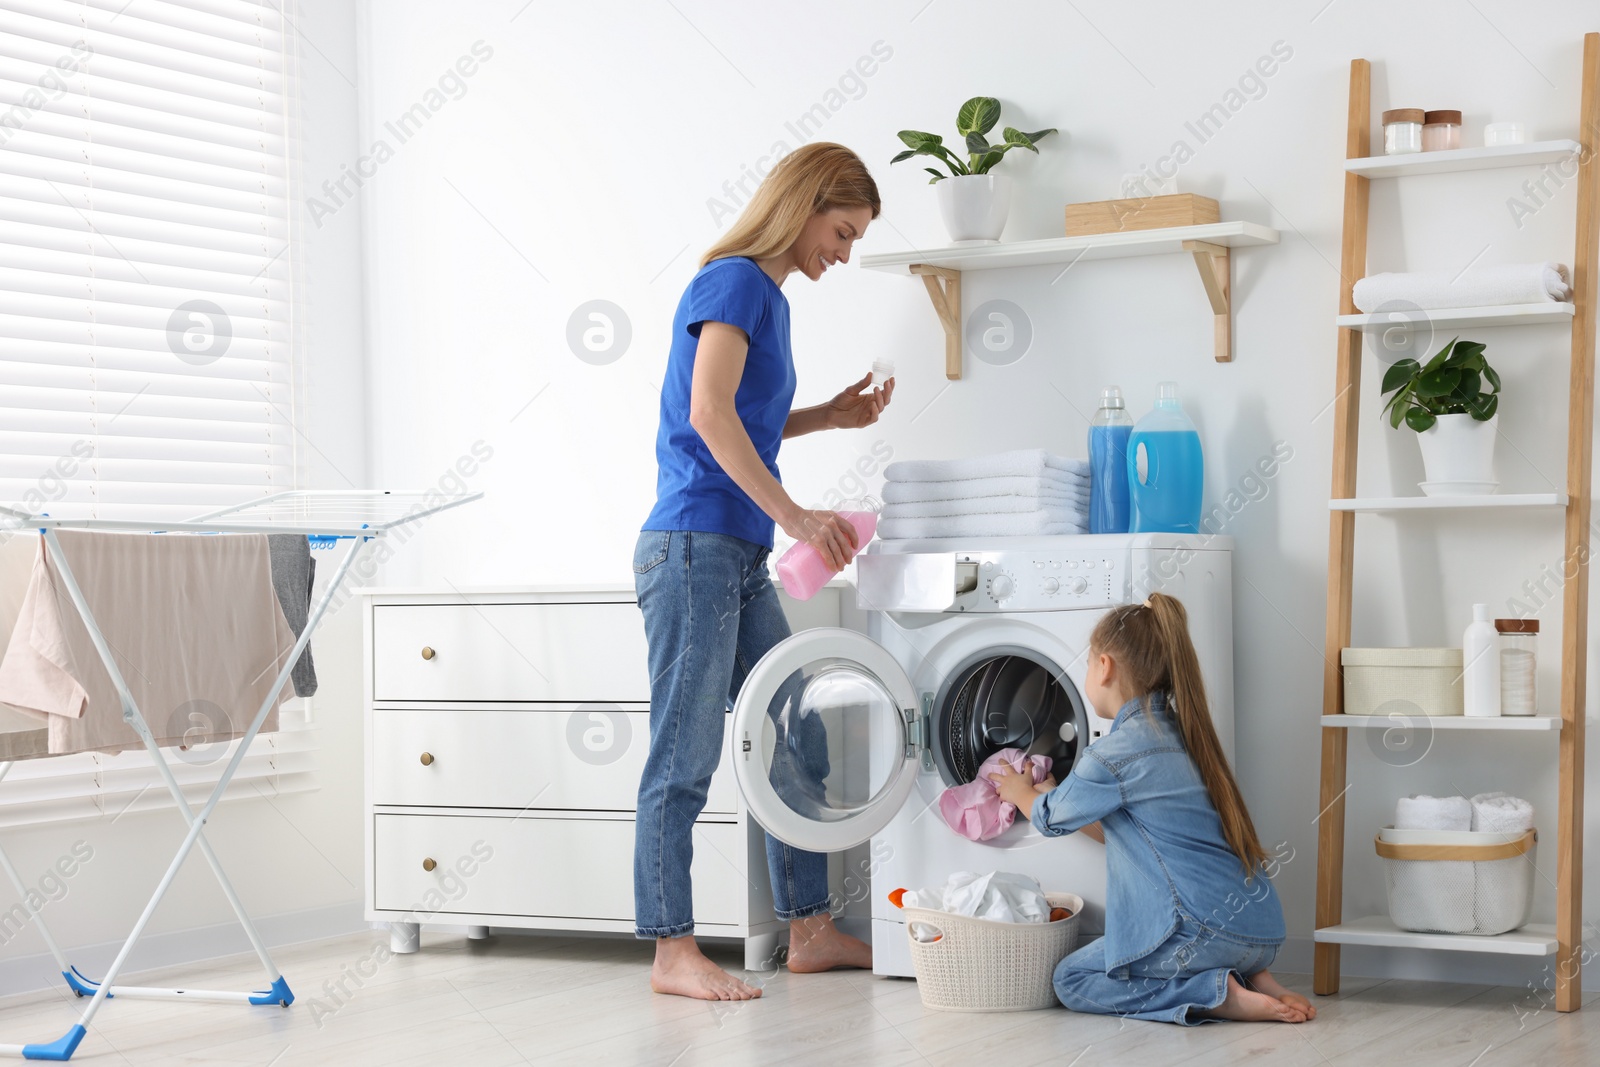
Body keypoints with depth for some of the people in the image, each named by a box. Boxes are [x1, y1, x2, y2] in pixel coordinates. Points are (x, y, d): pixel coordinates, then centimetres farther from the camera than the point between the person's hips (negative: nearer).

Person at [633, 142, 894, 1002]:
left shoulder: (767, 296, 19)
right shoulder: (733, 281, -9)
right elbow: (709, 413, -21)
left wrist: (830, 416, 15)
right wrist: (793, 515, -23)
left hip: (741, 560, 10)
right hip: (694, 546, -10)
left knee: (793, 744, 11)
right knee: (685, 761, -6)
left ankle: (809, 931, 19)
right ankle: (672, 953, -1)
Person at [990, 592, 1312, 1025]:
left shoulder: (1114, 755, -13)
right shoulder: (1177, 734, 14)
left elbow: (1052, 818, 8)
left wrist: (1021, 793, 30)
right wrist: (1048, 791, 35)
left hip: (1211, 931, -9)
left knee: (1072, 979, 5)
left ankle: (1219, 995, -9)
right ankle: (1249, 979, 8)